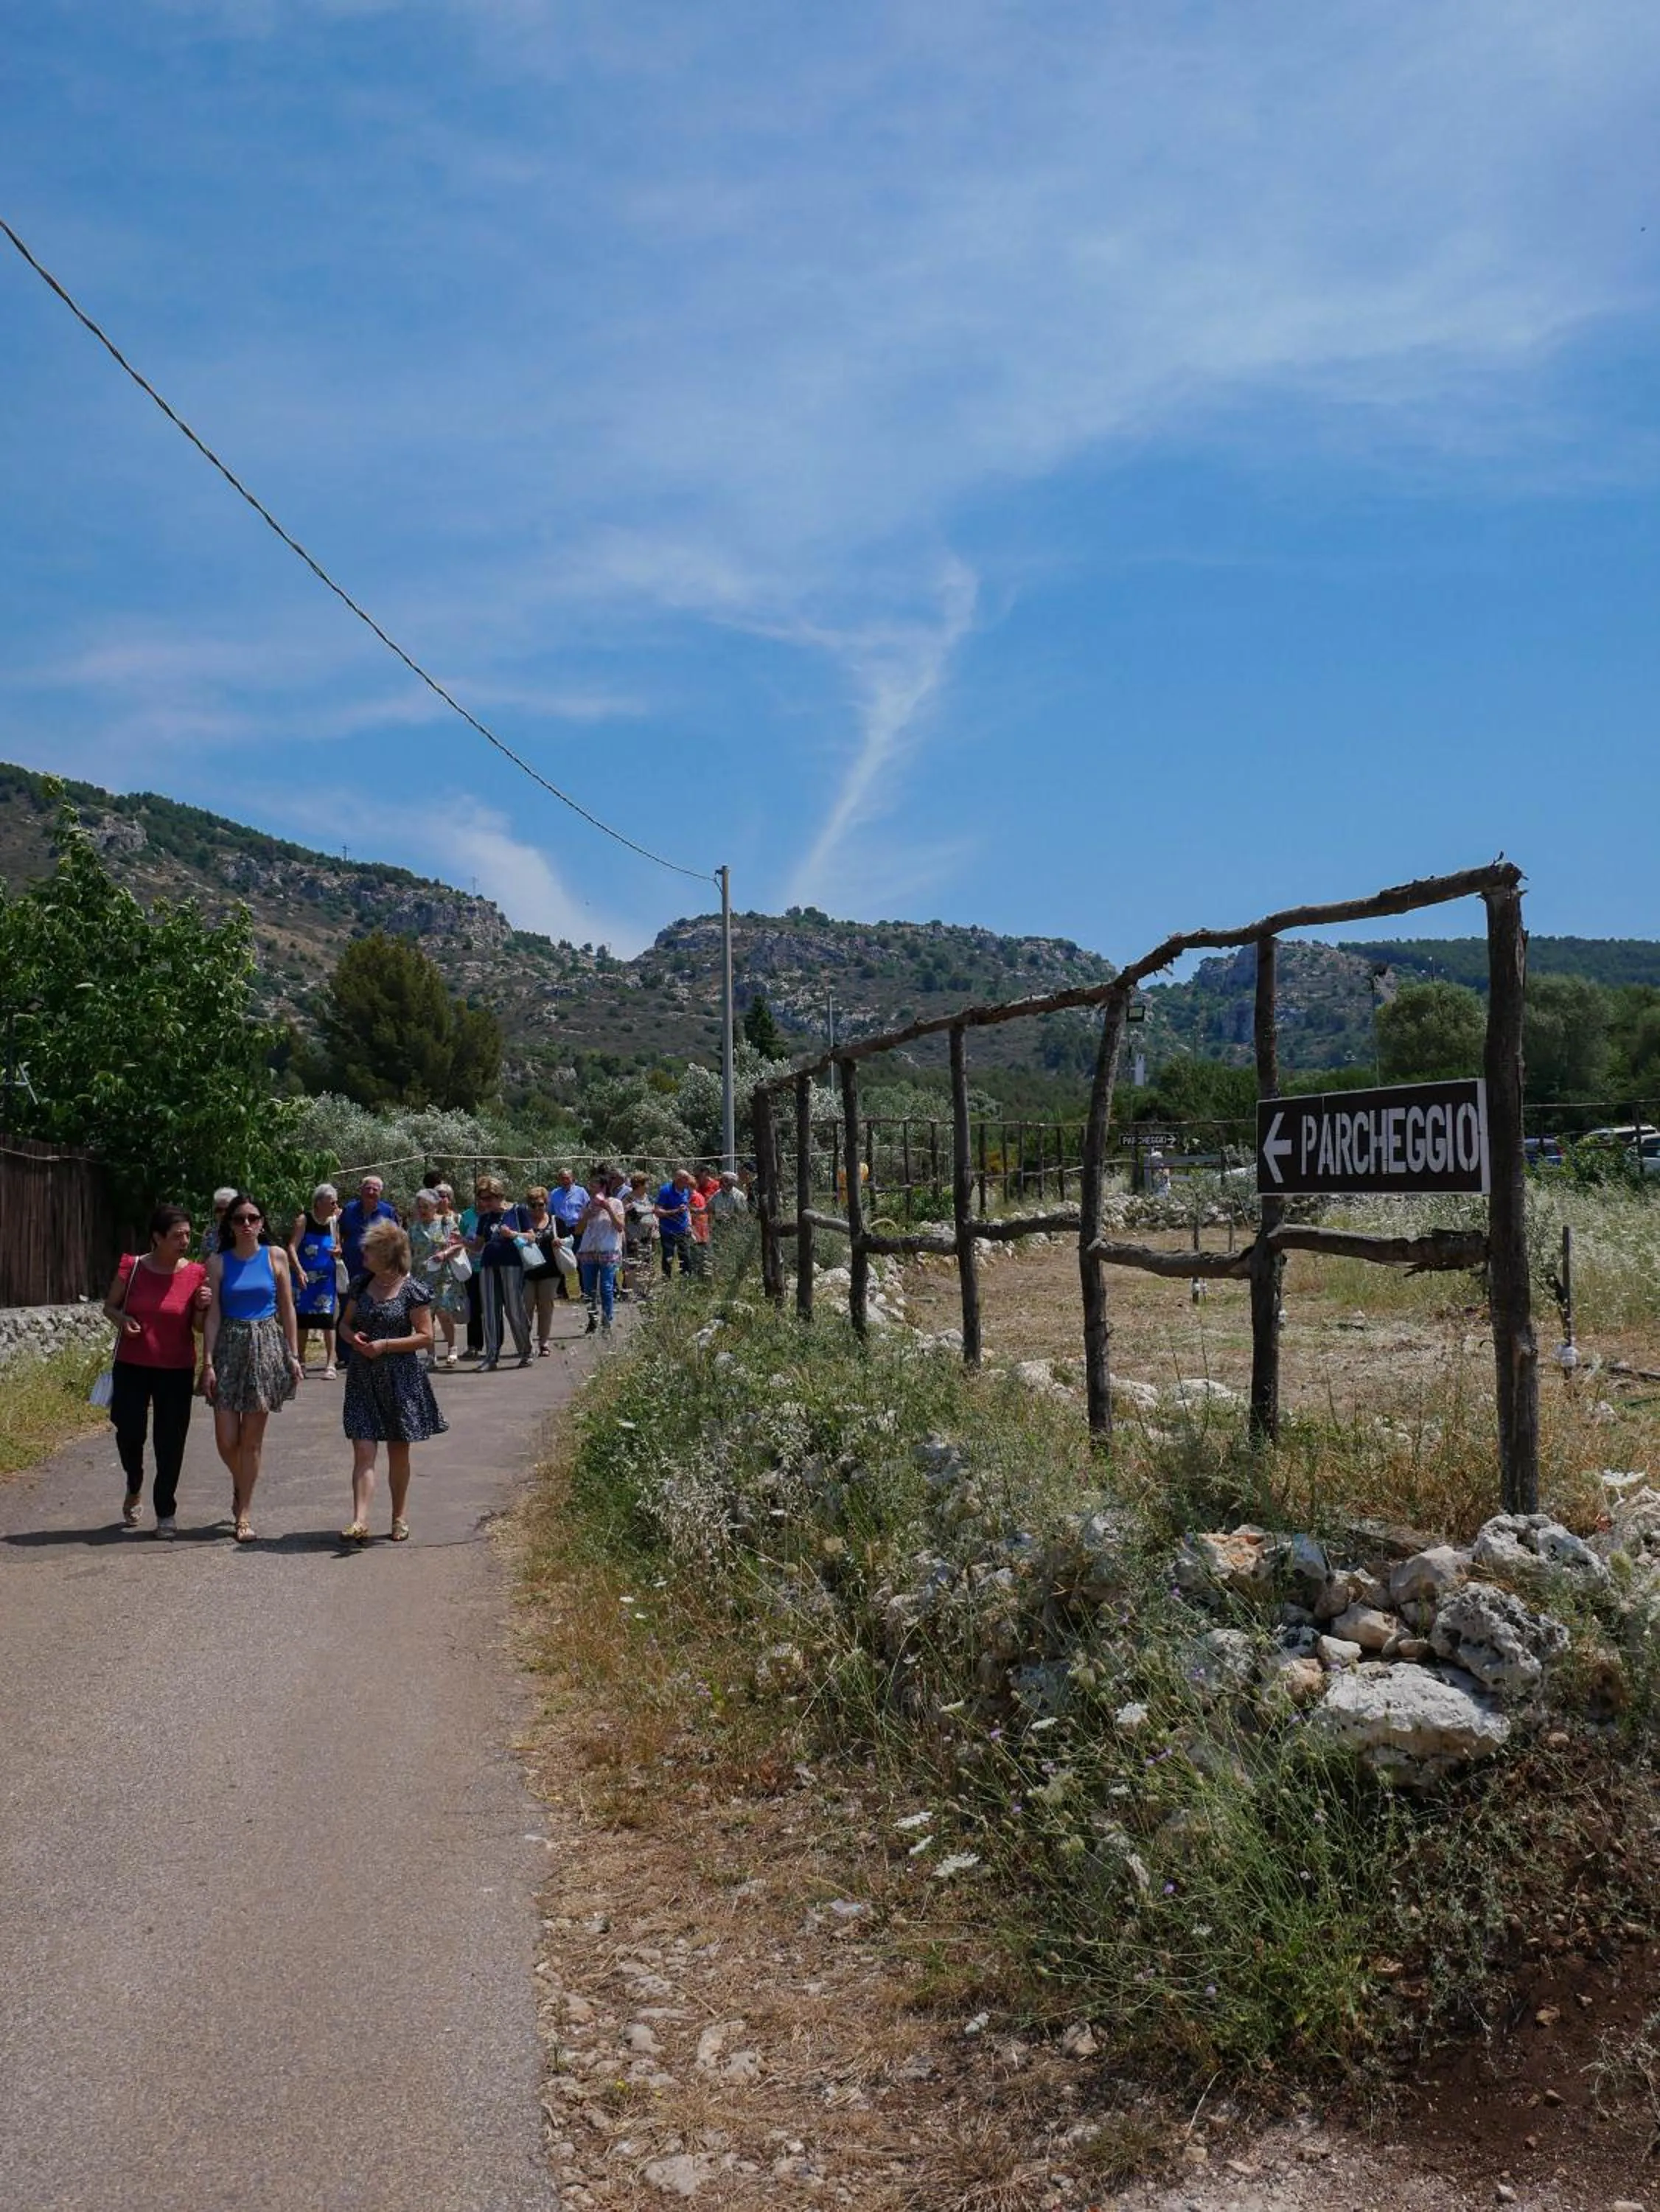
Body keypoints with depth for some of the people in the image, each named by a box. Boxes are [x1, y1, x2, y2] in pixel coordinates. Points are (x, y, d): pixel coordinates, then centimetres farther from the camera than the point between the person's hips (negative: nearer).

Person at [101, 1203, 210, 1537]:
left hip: (177, 1370, 0)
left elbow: (199, 1327, 4)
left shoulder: (196, 1274, -4)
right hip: (132, 1365, 0)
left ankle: (166, 1512, 15)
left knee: (170, 1442, 2)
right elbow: (110, 1306, 8)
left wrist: (201, 1307, -17)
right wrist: (122, 1319, -14)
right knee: (129, 1432, 2)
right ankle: (134, 1488, 33)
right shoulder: (132, 1267, -5)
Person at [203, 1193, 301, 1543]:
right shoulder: (218, 1263, 1)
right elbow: (213, 1316, -1)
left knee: (252, 1440, 3)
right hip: (229, 1347, 0)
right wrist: (208, 1362, -6)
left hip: (267, 1346, 0)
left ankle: (243, 1513, 13)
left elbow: (287, 1310, 5)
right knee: (226, 1440, -2)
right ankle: (240, 1486, 30)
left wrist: (293, 1355, 2)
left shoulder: (276, 1257, 2)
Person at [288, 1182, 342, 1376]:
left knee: (327, 1320, -5)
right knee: (302, 1320, 9)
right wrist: (299, 1271, -29)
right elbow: (292, 1247, -16)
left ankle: (330, 1363, -2)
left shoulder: (333, 1222, 3)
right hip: (305, 1278, -2)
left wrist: (337, 1252, -8)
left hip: (326, 1278, 2)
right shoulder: (303, 1220, -9)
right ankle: (301, 1361, 23)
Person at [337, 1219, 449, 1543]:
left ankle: (399, 1517, 24)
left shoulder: (412, 1290, -8)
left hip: (401, 1379, -3)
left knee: (398, 1452, 10)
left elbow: (425, 1337, -8)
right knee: (363, 1451, -7)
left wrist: (385, 1345, -17)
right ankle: (360, 1522, -14)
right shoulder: (360, 1284, 7)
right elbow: (345, 1323, 17)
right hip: (363, 1378, 3)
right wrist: (353, 1338, -6)